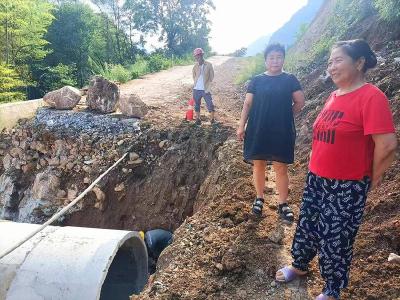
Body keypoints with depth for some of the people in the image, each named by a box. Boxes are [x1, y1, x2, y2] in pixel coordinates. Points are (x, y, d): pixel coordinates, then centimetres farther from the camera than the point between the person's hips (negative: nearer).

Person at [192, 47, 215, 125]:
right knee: (197, 105, 11)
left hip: (206, 90, -2)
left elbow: (211, 77, -2)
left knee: (210, 105, -1)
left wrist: (208, 88, -6)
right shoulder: (195, 66, 2)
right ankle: (198, 119, 25)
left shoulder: (209, 65, -4)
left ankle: (213, 119, 13)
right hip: (196, 90, 3)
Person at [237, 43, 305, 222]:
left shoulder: (290, 79, 2)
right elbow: (247, 104, 3)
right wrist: (241, 126, -2)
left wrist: (285, 116, 6)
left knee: (281, 168, 2)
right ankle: (259, 198, 27)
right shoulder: (257, 80, 3)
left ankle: (283, 204, 15)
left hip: (281, 132, -1)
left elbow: (300, 102, 6)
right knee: (258, 165, 10)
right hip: (258, 130, 1)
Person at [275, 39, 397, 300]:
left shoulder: (371, 97, -19)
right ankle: (300, 266, 45)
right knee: (307, 225, 20)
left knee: (335, 238, 8)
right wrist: (316, 165, 14)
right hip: (316, 178, 8)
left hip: (347, 187, -7)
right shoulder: (334, 96, 6)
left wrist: (372, 178, -12)